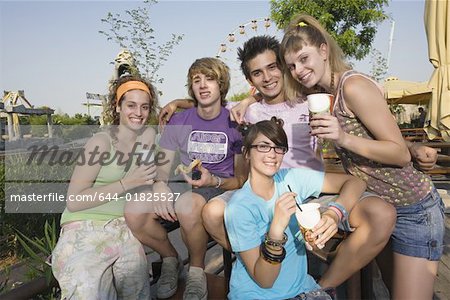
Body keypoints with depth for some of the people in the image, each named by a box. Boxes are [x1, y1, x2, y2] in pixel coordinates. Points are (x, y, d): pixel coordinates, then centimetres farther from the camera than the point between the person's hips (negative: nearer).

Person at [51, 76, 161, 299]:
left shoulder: (148, 135, 3)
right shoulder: (101, 142, -11)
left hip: (124, 228, 4)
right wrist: (126, 184, -19)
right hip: (85, 228, -4)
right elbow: (73, 201, -14)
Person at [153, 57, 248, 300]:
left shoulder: (235, 124, -1)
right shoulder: (178, 122, 7)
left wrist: (214, 181, -21)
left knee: (187, 205, -38)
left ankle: (196, 271, -8)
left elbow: (242, 179, -1)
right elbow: (163, 167, 4)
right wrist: (160, 186, -20)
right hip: (181, 184, 3)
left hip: (220, 187, -3)